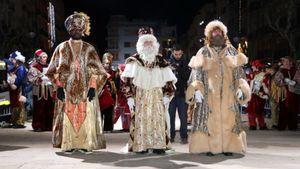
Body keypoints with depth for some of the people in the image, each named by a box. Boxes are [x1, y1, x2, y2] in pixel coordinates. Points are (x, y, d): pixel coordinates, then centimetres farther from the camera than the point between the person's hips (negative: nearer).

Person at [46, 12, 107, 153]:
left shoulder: (89, 49, 10)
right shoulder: (62, 48, 10)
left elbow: (95, 70, 5)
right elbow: (56, 70, 6)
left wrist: (93, 87, -7)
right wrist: (59, 86, -5)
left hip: (85, 90, 0)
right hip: (67, 89, 0)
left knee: (86, 117, -4)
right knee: (68, 117, -4)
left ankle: (85, 144, 1)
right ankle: (69, 145, 1)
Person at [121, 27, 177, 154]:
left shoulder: (160, 61, 12)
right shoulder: (134, 61, 4)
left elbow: (168, 80, 13)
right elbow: (128, 80, -3)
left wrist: (167, 94, 2)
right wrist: (130, 96, -11)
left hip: (157, 96, 2)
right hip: (140, 97, -2)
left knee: (158, 120, -5)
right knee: (140, 120, -7)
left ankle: (158, 145, -2)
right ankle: (141, 146, -4)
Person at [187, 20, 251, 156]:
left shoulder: (231, 51, 14)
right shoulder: (203, 53, 8)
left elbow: (239, 72, 12)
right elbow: (196, 73, 3)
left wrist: (240, 88, -1)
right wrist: (197, 90, -10)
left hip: (228, 93, 2)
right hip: (209, 93, -2)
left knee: (228, 119, -1)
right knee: (209, 119, -6)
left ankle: (227, 146, 4)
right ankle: (208, 147, -2)